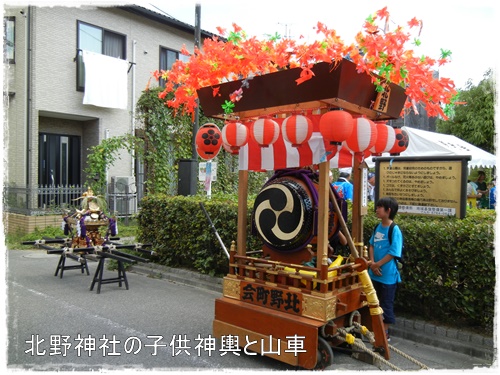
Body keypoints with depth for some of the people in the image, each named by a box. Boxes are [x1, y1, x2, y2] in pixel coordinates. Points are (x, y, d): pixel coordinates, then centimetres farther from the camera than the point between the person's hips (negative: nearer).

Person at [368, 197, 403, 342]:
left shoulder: (394, 230, -17)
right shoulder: (378, 227, 4)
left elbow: (393, 253, -18)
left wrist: (377, 265, -13)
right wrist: (372, 263, -4)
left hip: (388, 275, -7)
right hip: (375, 273, 7)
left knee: (386, 304, 7)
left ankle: (385, 333, 21)